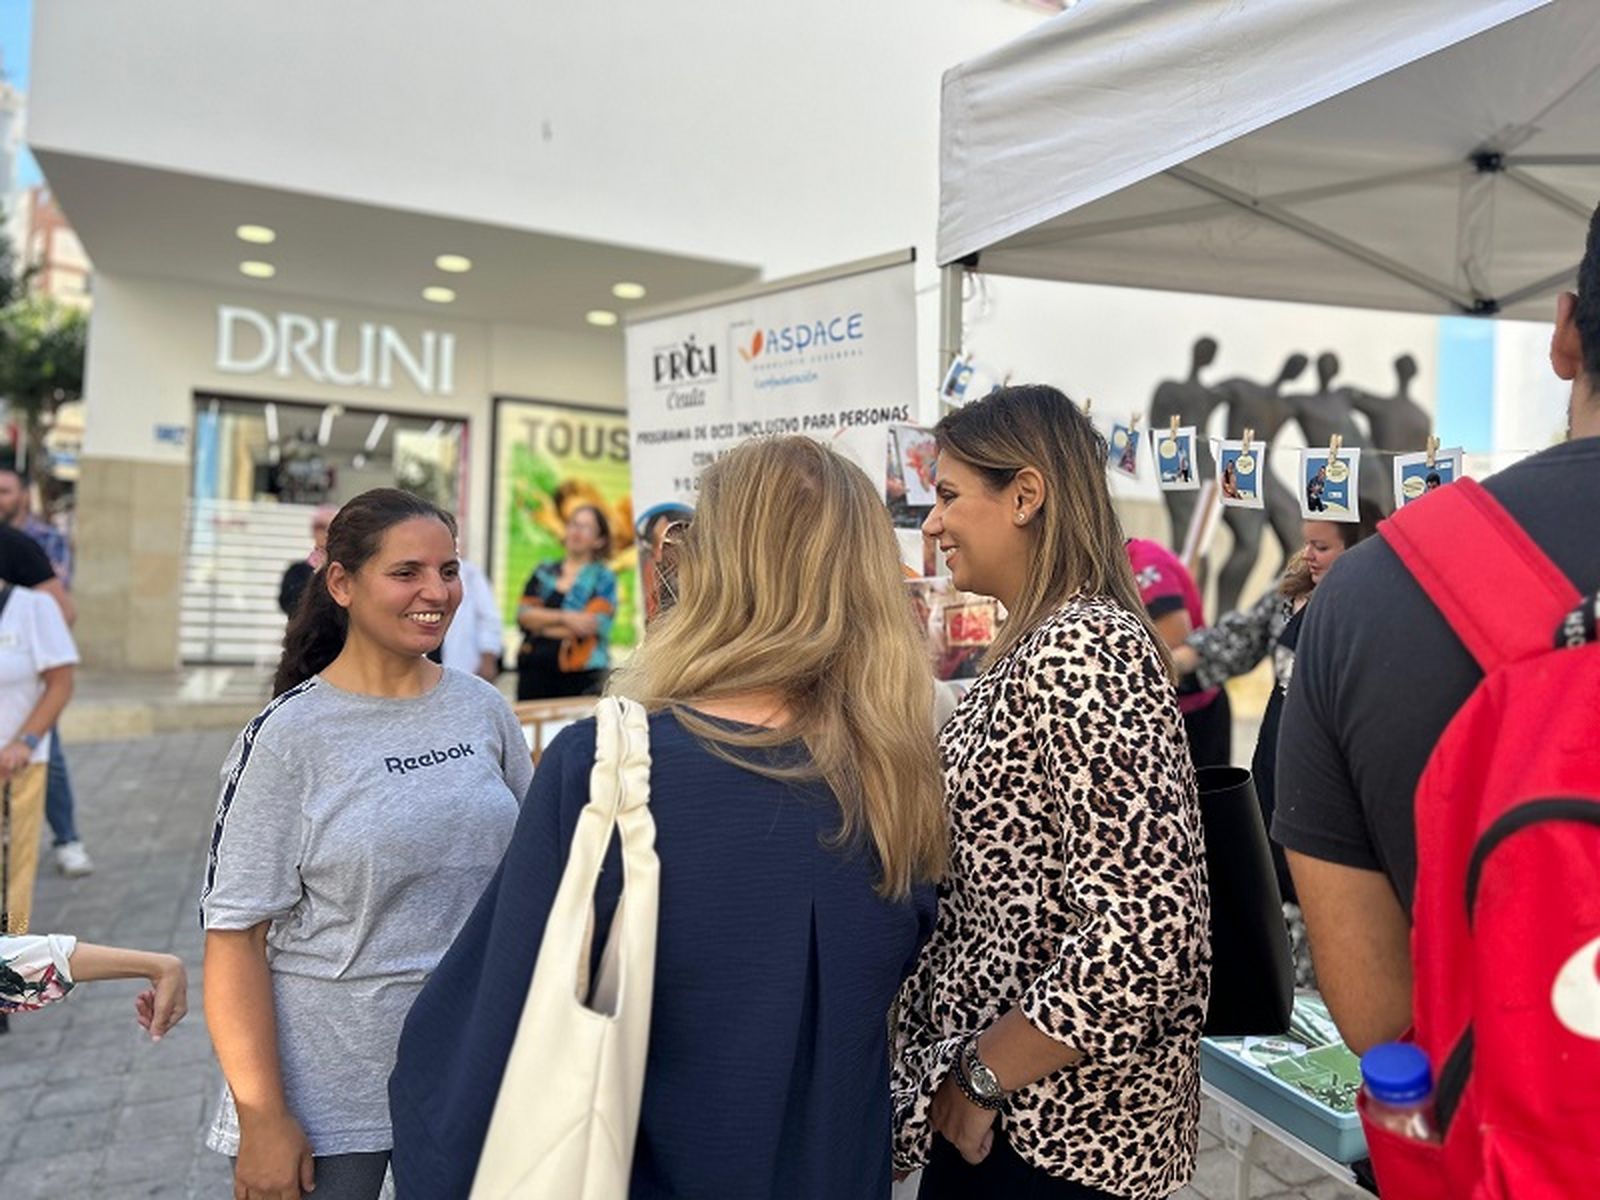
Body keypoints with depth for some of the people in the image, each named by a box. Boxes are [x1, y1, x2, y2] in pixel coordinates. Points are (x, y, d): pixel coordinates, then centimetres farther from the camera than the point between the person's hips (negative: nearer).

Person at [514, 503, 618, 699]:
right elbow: (523, 615, 4)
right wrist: (565, 618, -11)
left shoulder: (604, 578, 5)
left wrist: (541, 626, -2)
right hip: (534, 671, 3)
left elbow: (595, 624, -10)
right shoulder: (544, 572, 16)